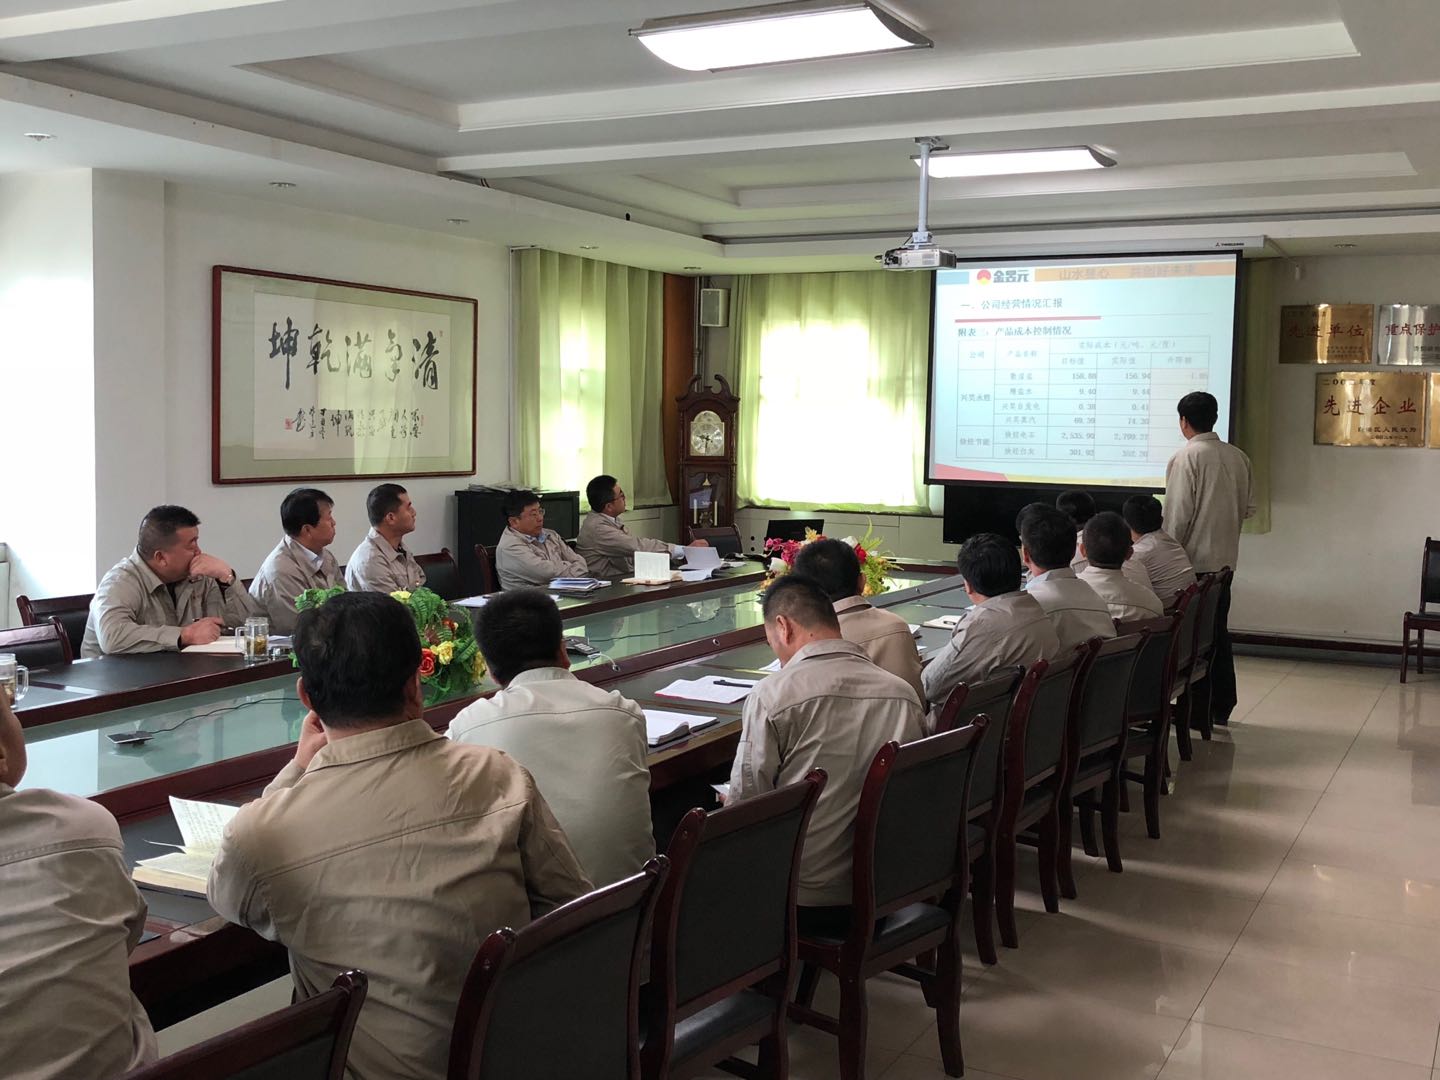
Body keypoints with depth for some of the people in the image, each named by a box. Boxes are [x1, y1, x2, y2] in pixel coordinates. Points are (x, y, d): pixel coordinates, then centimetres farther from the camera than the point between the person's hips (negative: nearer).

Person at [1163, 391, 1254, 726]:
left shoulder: (1185, 457, -13)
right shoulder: (1238, 457, 5)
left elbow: (1178, 514, -15)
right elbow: (1249, 507, 9)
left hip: (1193, 559, -6)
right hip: (1225, 558, 6)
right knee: (1218, 631, 13)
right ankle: (1221, 707, 18)